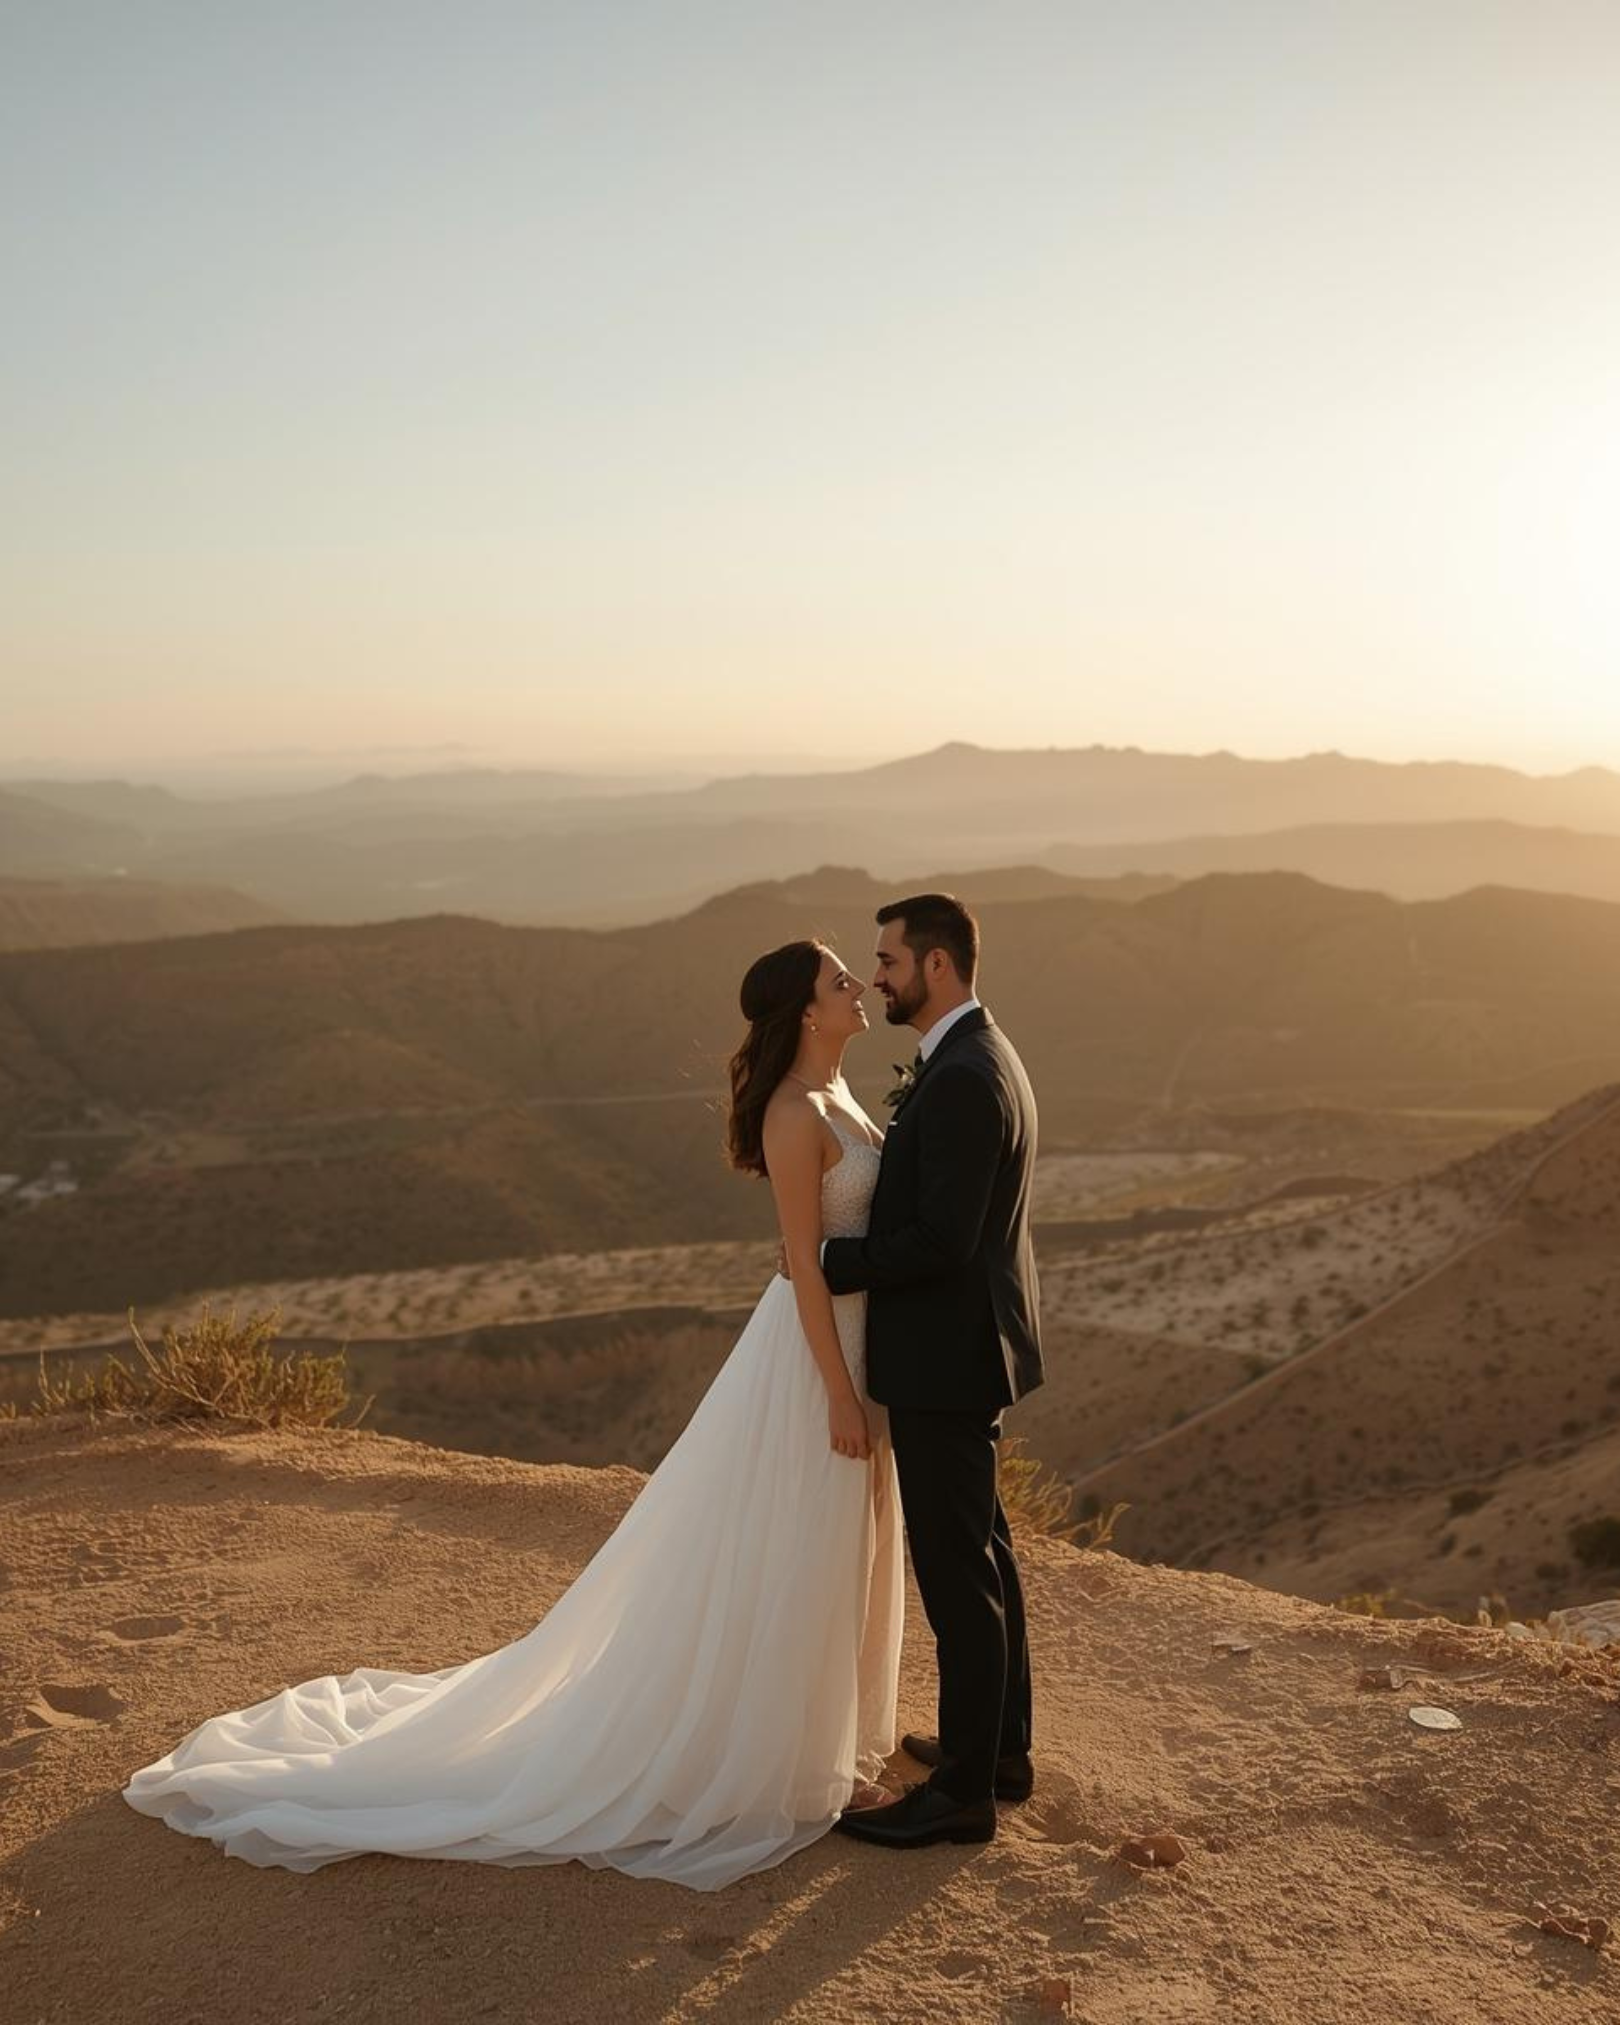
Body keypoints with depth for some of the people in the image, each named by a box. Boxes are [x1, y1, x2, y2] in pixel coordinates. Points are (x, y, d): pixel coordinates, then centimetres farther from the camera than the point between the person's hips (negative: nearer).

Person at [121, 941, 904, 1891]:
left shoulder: (836, 1091, 8)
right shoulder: (795, 1116, -21)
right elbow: (805, 1263, -22)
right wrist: (840, 1395, -20)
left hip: (851, 1336, 10)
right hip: (815, 1350, -10)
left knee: (839, 1553, 20)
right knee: (792, 1561, 3)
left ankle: (819, 1732, 36)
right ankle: (780, 1763, 18)